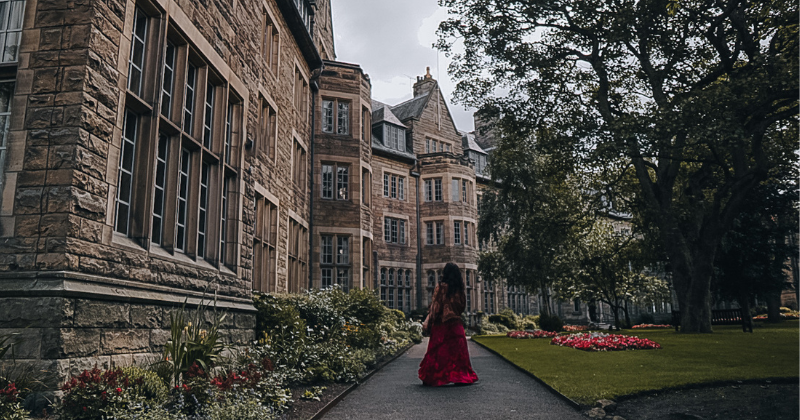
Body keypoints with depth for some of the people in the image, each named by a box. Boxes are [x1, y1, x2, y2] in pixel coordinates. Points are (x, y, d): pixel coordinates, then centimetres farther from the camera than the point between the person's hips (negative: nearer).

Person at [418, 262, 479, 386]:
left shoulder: (441, 286, -8)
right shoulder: (459, 288, 4)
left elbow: (435, 306, -10)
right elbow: (463, 305, 11)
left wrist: (428, 322, -7)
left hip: (441, 324, -3)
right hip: (456, 324, 3)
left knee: (438, 352, 4)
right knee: (458, 350, 7)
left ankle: (431, 378, 10)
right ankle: (461, 377, 5)